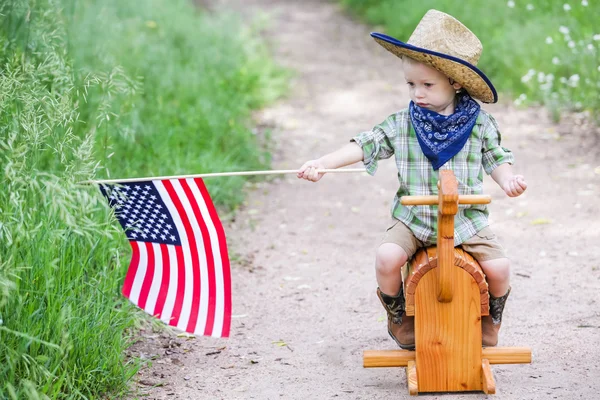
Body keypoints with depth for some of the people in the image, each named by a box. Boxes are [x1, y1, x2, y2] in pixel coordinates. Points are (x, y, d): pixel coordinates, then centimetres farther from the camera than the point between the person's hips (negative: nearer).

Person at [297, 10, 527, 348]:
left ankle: (490, 320, 20)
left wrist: (508, 180, -15)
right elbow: (365, 146, -5)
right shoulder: (401, 125, 1)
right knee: (387, 257, -26)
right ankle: (400, 317, 6)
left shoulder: (479, 123, 2)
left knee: (499, 268, -16)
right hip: (413, 217, 0)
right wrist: (322, 163, -17)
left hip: (466, 218, 0)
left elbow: (496, 158, 7)